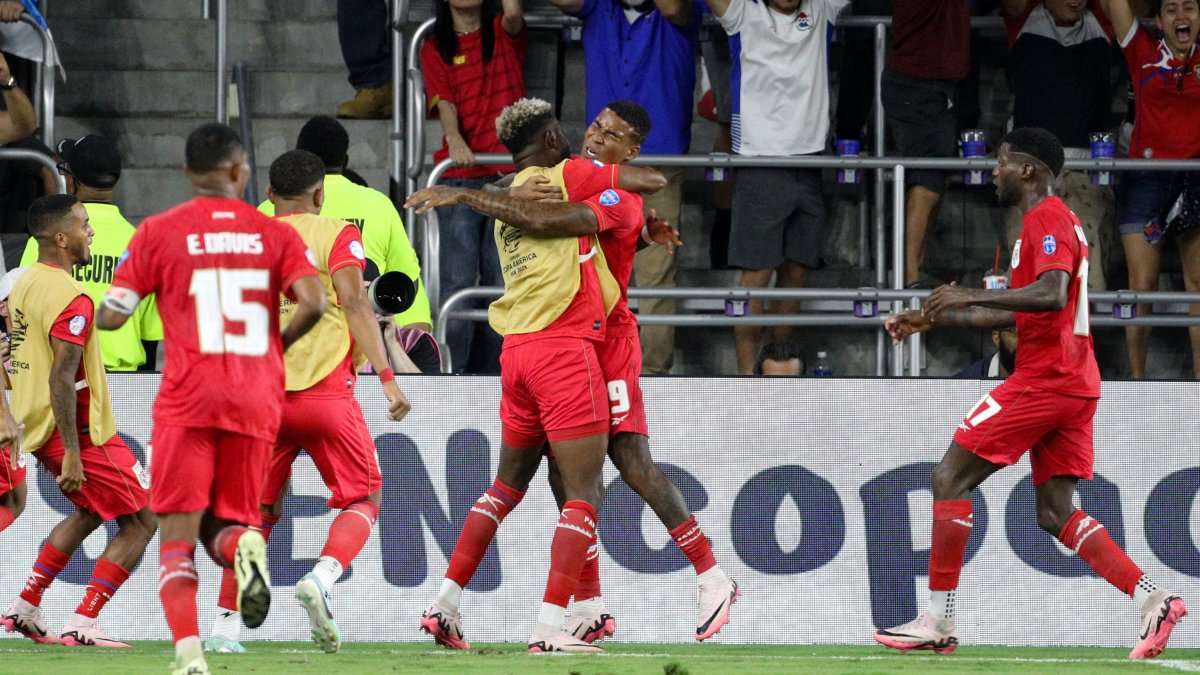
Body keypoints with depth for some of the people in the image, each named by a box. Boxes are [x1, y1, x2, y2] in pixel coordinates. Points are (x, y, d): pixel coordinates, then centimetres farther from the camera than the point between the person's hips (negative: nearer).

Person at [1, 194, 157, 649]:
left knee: (90, 512, 29)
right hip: (80, 432, -9)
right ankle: (82, 625, -6)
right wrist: (72, 453, -25)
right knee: (141, 522, 1)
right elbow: (61, 379, -25)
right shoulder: (71, 300, -20)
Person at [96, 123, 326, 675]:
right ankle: (245, 546, -24)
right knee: (227, 524, 14)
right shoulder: (275, 234, 8)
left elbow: (110, 317, 0)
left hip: (187, 401, -2)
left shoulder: (157, 232, 3)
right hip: (257, 402, 2)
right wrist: (275, 344, 12)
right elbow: (312, 304, -7)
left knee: (177, 535, -1)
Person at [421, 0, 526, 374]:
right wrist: (454, 139, -23)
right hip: (460, 178, -1)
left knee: (501, 281, 1)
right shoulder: (436, 48, 10)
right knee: (458, 281, -8)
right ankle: (452, 379, -9)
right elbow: (444, 102, -4)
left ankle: (489, 376, 6)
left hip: (508, 173, 1)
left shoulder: (504, 34, 12)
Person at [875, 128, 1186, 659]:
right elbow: (1018, 313, 29)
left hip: (1044, 378, -10)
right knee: (1055, 513, 7)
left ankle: (938, 620, -6)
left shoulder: (1047, 219, -10)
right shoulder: (1054, 220, 22)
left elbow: (1052, 294, -27)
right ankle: (1152, 600, -7)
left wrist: (971, 296, -24)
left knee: (950, 479, -4)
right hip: (1075, 383, 10)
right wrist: (935, 318, 28)